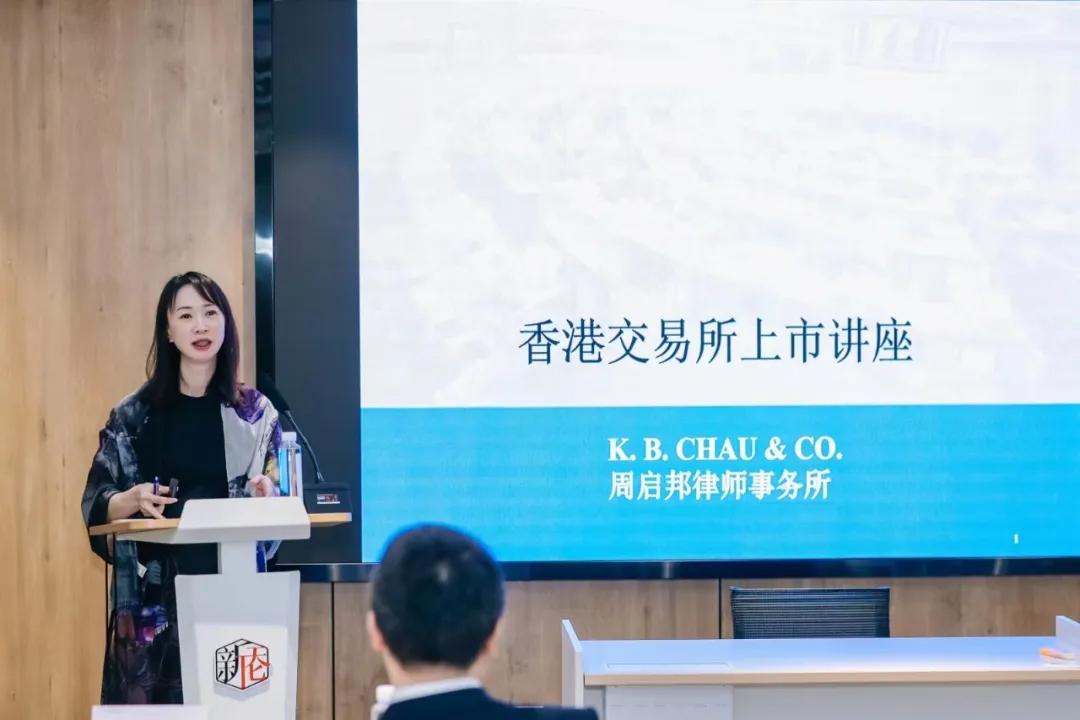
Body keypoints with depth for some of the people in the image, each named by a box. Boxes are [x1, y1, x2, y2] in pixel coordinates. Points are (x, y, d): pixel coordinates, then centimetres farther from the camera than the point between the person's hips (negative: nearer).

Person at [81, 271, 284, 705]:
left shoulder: (256, 413, 5)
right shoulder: (133, 415, 2)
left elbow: (282, 506, 8)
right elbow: (96, 504, 4)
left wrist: (268, 496, -13)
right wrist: (134, 499, -16)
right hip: (155, 593, 0)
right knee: (149, 701, -2)